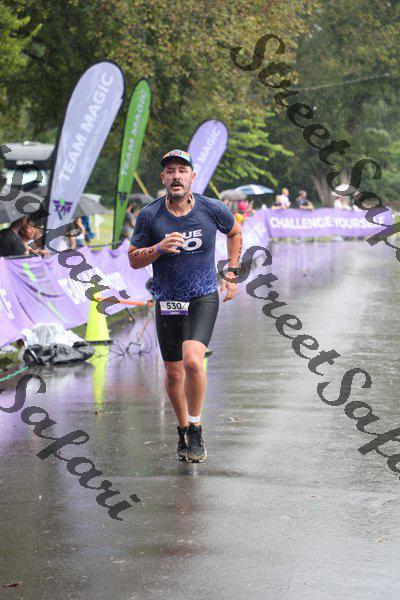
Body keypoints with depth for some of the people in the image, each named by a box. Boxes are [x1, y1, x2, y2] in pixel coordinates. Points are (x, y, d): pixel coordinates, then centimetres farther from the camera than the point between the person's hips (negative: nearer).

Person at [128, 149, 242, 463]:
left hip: (204, 298, -2)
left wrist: (232, 275, 12)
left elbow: (235, 233, 15)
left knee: (192, 359, -24)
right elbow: (134, 260, 1)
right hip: (167, 302, 2)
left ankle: (195, 429, -6)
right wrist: (159, 248, -18)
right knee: (174, 372, 8)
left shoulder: (213, 209, -6)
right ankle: (183, 431, 32)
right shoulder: (149, 215, -7)